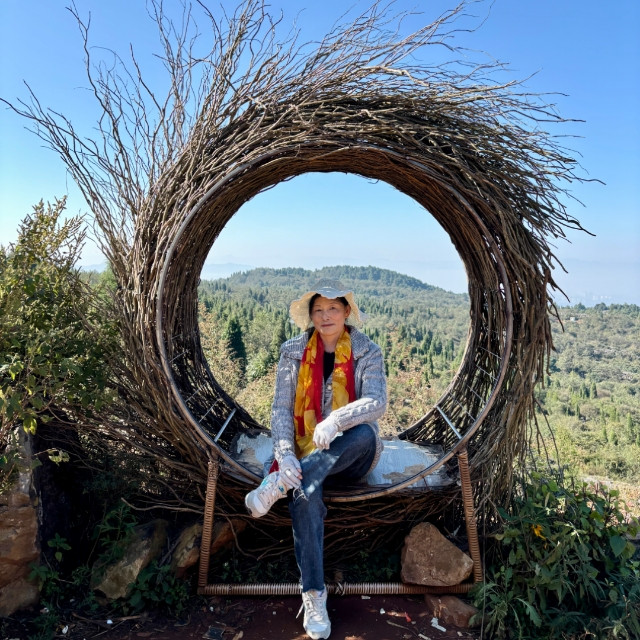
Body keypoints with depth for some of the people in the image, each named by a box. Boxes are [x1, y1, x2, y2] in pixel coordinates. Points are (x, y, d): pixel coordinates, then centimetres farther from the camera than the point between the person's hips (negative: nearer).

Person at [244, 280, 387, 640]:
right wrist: (285, 455, -23)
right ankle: (314, 595, -20)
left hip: (353, 459, 0)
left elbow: (377, 402, -19)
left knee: (365, 432, -36)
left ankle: (278, 485, -30)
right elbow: (281, 408, -5)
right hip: (306, 452, 0)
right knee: (305, 493, -34)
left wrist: (335, 420, -38)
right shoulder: (293, 352, 2)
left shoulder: (368, 352, -2)